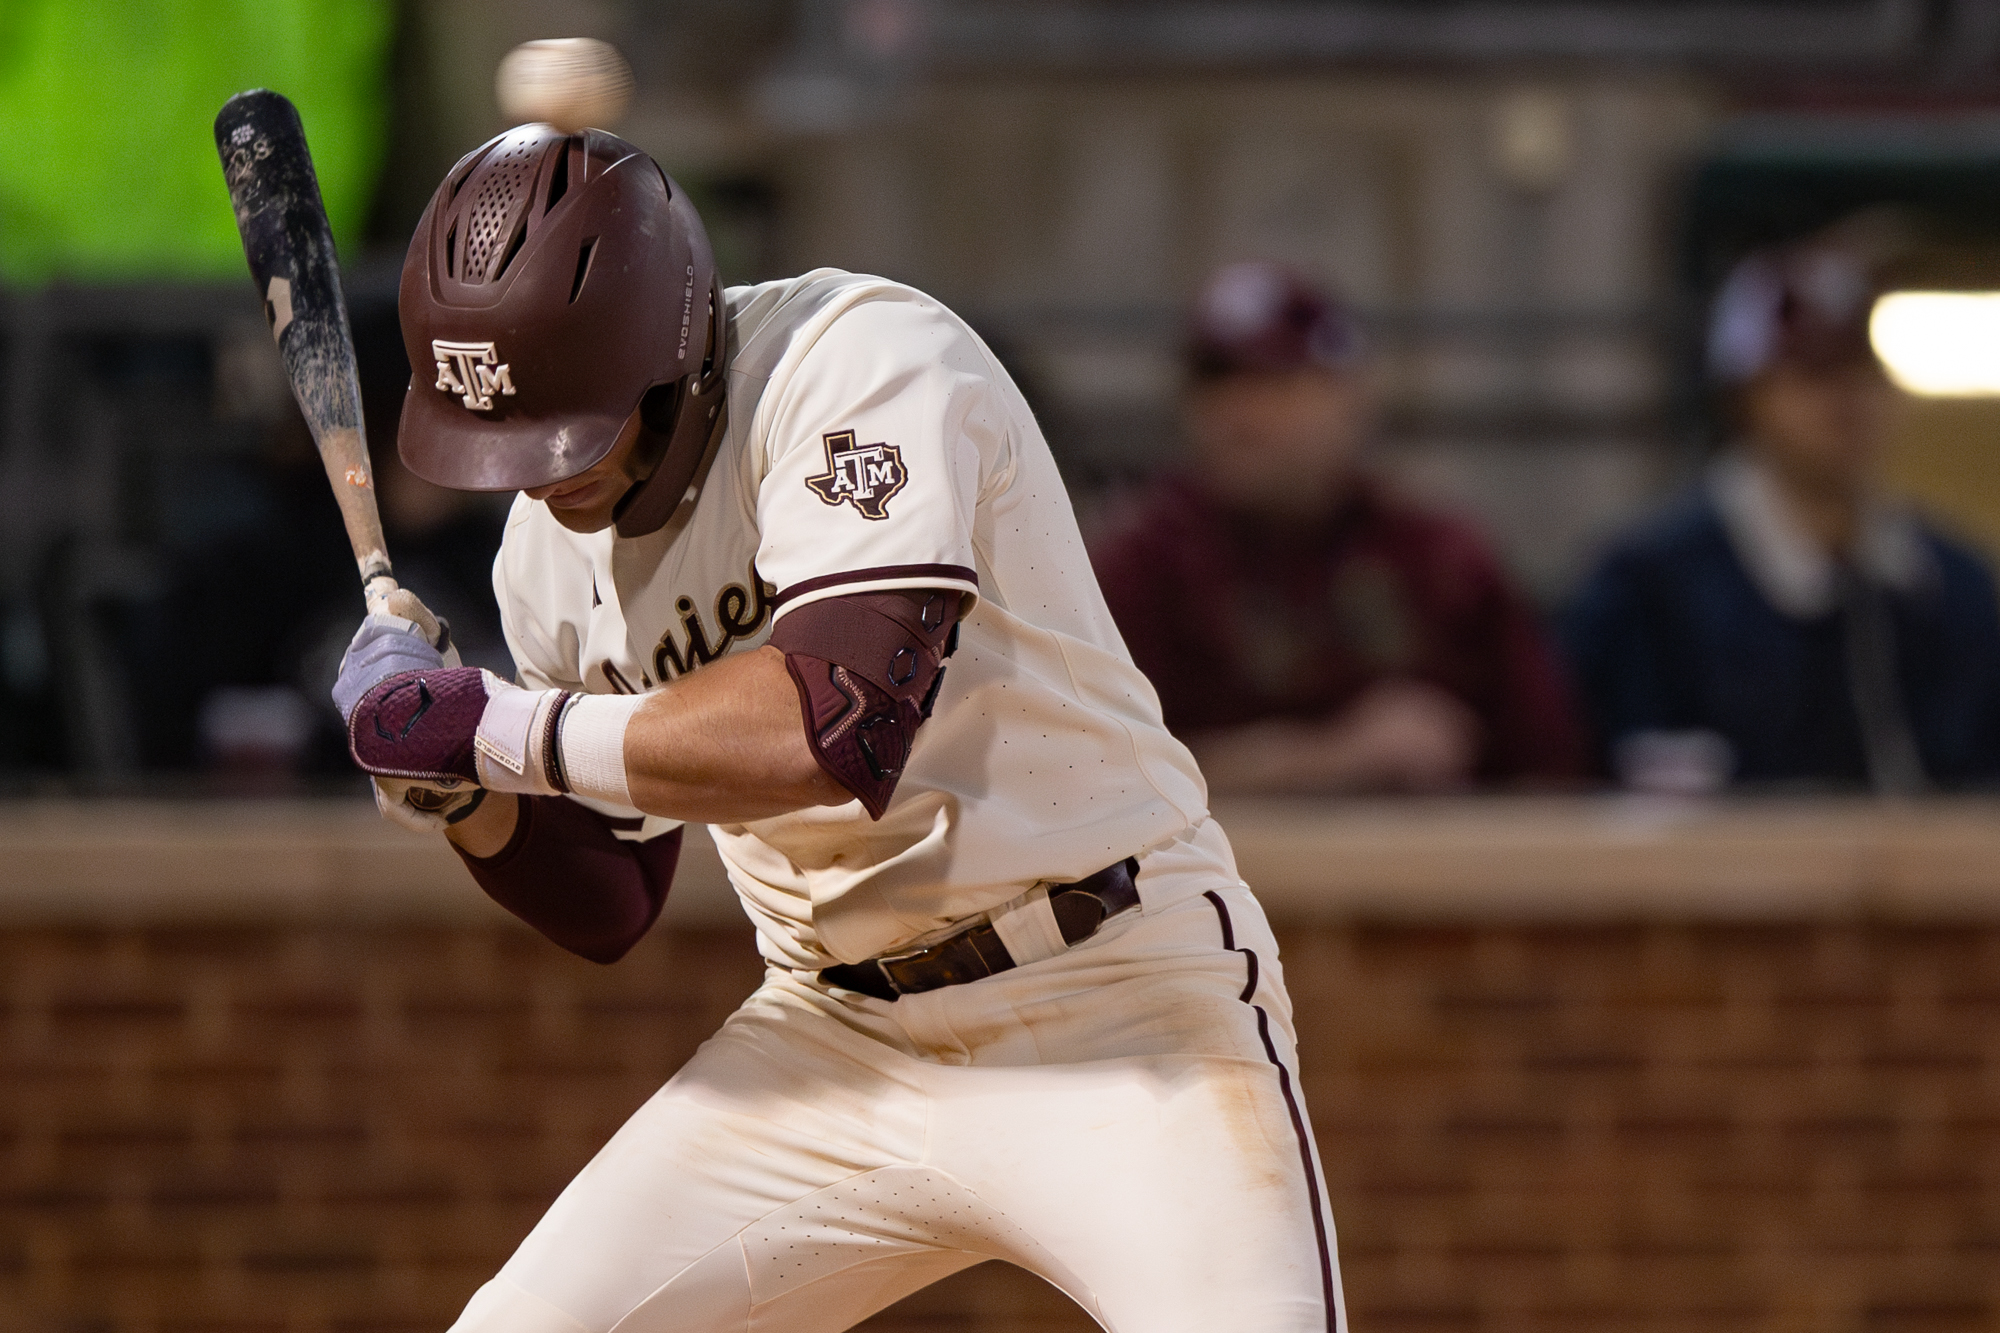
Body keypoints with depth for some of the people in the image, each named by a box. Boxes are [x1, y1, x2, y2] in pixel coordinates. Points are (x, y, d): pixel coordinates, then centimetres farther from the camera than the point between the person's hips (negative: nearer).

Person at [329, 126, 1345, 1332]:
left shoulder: (865, 363, -18)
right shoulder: (552, 545, 4)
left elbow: (836, 730, -32)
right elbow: (608, 910, 15)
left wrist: (497, 729, -22)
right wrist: (458, 789, -5)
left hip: (1120, 1006, -6)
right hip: (838, 1040, 7)